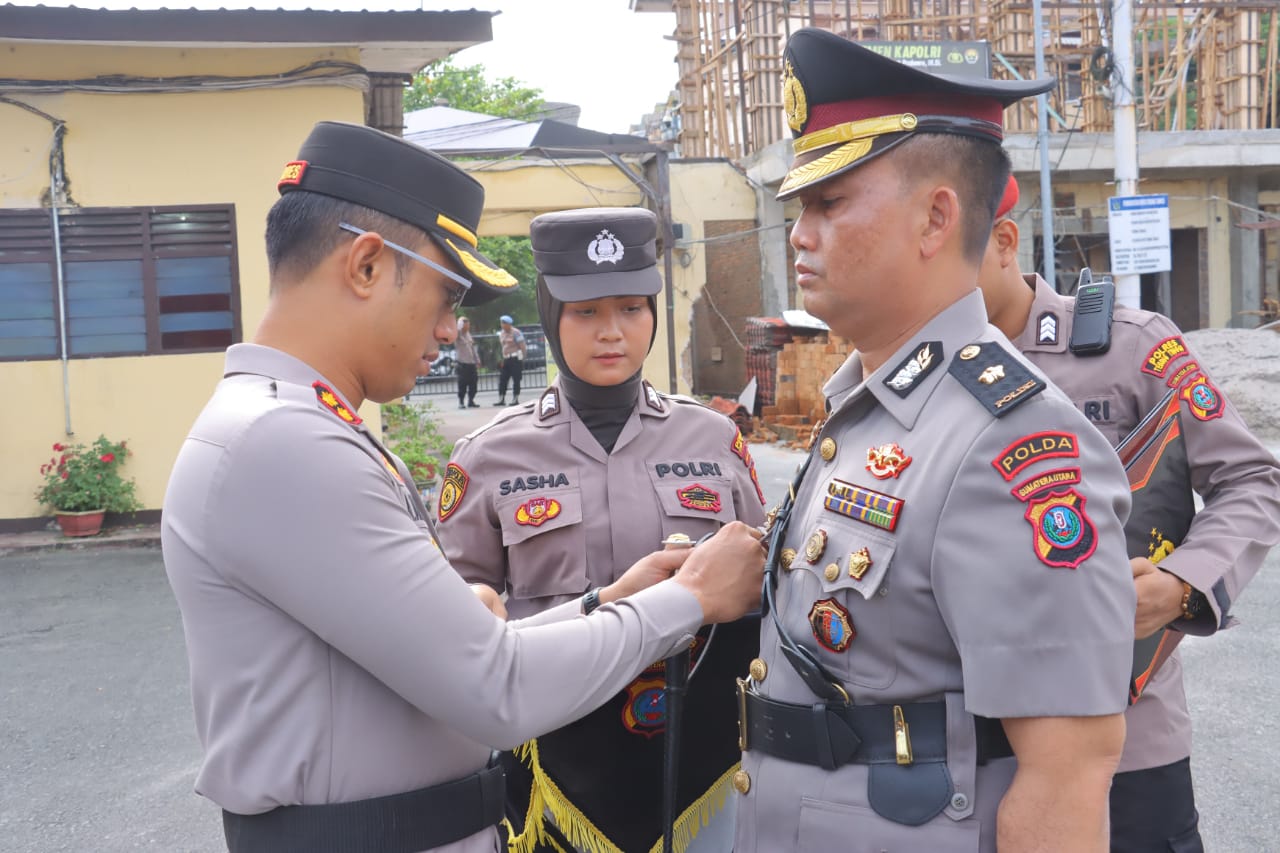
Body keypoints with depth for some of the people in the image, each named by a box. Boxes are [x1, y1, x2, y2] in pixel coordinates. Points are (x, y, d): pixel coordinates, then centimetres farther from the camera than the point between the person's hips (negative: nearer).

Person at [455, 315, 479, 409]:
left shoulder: (469, 335, 17)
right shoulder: (458, 335, -4)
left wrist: (477, 361, 19)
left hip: (471, 363, 7)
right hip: (462, 363, -7)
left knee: (473, 382, 6)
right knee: (462, 384, -6)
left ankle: (471, 401, 16)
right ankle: (461, 402, 1)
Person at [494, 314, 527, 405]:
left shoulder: (515, 332, -8)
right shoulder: (501, 334, 14)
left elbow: (522, 346, -9)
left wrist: (522, 358, -12)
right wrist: (503, 359, 16)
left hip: (515, 358, -7)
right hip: (506, 359, 8)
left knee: (516, 380, -5)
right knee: (502, 380, 3)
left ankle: (515, 399, 0)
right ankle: (501, 400, 7)